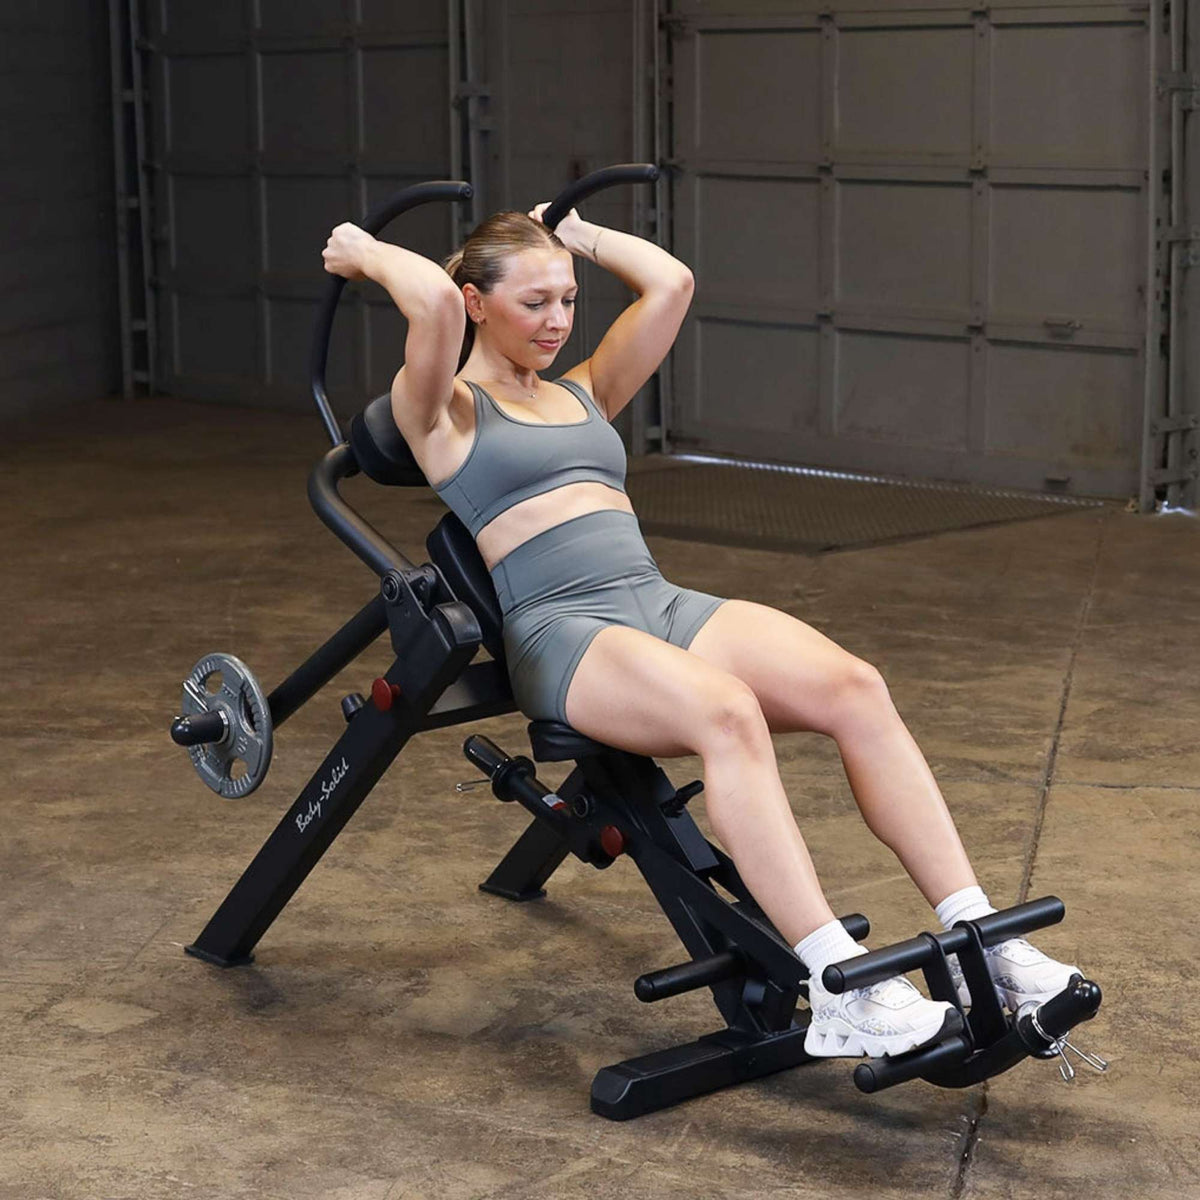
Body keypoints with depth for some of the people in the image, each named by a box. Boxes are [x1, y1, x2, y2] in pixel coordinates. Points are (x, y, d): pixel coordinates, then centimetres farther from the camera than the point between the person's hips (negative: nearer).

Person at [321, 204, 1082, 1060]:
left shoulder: (584, 394, 26)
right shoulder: (443, 408, 7)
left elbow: (670, 283, 19)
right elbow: (434, 300, -13)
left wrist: (578, 237, 31)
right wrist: (366, 255, 6)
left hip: (665, 603, 7)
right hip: (561, 630, -6)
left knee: (855, 687, -22)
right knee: (725, 713, -37)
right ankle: (842, 995, -43)